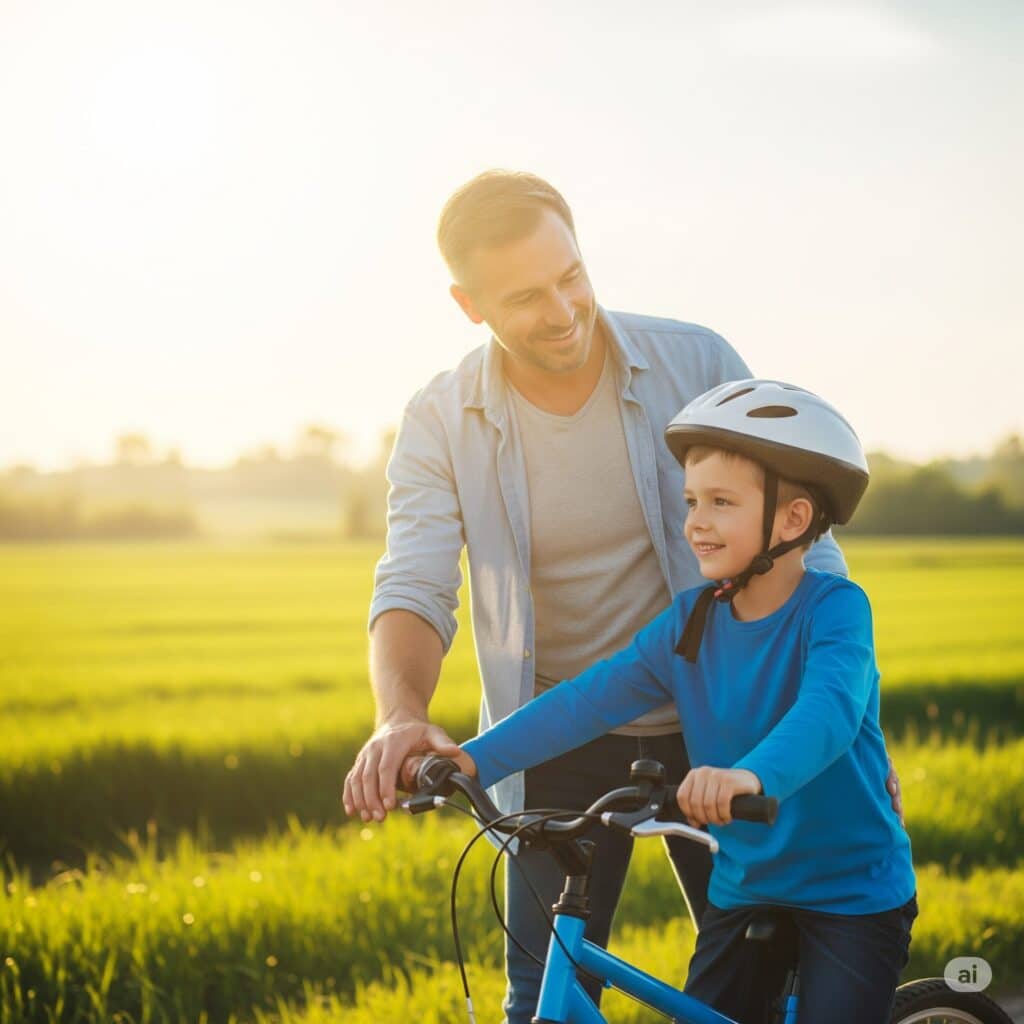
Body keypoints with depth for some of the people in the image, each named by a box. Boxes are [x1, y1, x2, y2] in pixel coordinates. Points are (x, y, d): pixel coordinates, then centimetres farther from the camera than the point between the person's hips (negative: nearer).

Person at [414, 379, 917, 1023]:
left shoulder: (835, 608, -17)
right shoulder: (691, 621, -1)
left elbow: (829, 710, -36)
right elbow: (592, 697, -7)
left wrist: (751, 776, -56)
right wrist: (476, 759, -18)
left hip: (855, 893, -5)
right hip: (746, 889, 5)